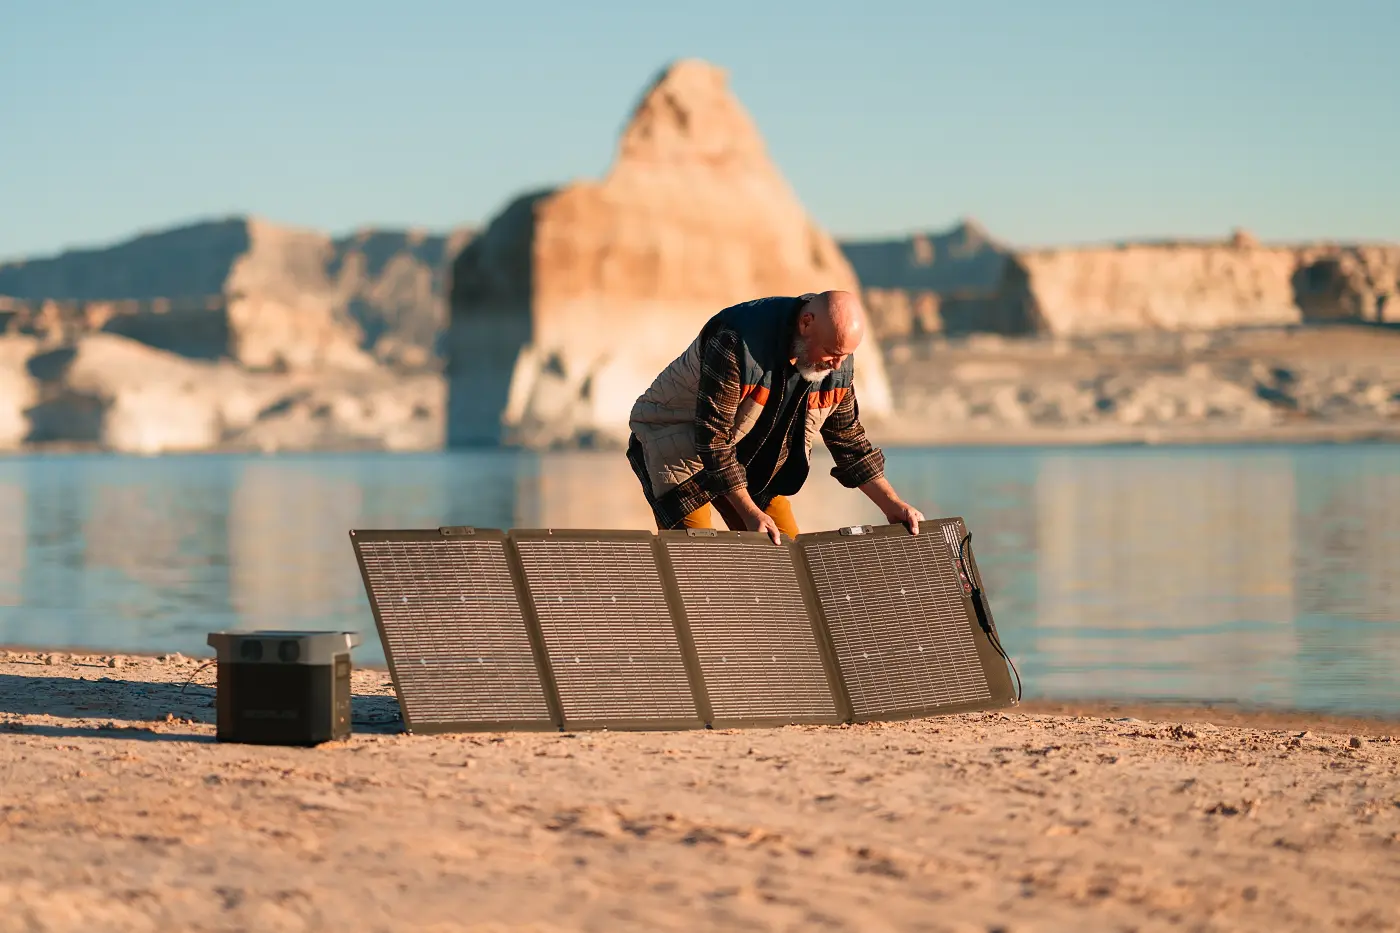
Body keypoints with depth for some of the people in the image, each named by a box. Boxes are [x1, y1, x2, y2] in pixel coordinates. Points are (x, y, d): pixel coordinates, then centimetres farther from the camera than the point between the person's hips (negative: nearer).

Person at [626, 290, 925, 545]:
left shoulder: (839, 362, -12)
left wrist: (892, 505, -4)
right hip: (678, 446, -7)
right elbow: (712, 435, -31)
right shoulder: (738, 341, -35)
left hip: (750, 458, 7)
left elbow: (849, 439, 2)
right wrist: (750, 513, -29)